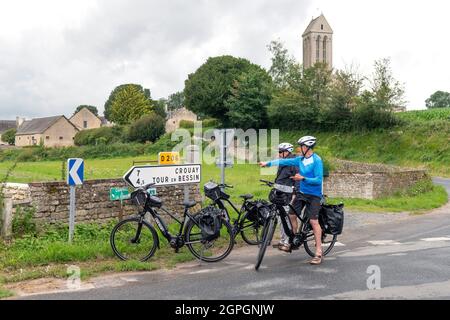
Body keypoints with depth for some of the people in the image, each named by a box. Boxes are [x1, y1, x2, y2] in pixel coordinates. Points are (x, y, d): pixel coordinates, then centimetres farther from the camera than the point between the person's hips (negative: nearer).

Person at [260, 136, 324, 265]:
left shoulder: (316, 161, -15)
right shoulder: (300, 159, 6)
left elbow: (318, 180, -20)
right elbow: (284, 161, 8)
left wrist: (303, 178, -28)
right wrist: (267, 163, 9)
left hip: (313, 195, -7)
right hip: (301, 193, 7)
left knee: (313, 221, -12)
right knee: (292, 215, 5)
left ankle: (319, 253, -7)